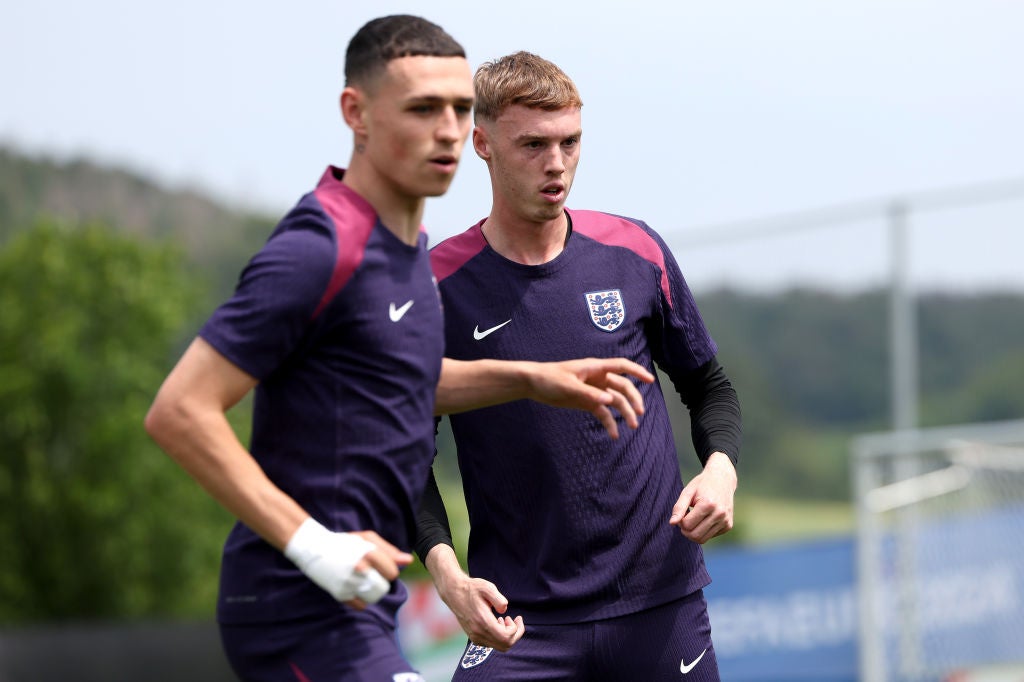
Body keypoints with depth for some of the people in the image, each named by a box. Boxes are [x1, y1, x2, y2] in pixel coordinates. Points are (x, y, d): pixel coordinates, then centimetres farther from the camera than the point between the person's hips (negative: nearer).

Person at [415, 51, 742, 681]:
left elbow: (708, 386, 15)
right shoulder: (438, 287, -5)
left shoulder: (637, 253, 2)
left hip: (661, 605, 2)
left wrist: (721, 468, -6)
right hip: (519, 618, -2)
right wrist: (446, 572, -16)